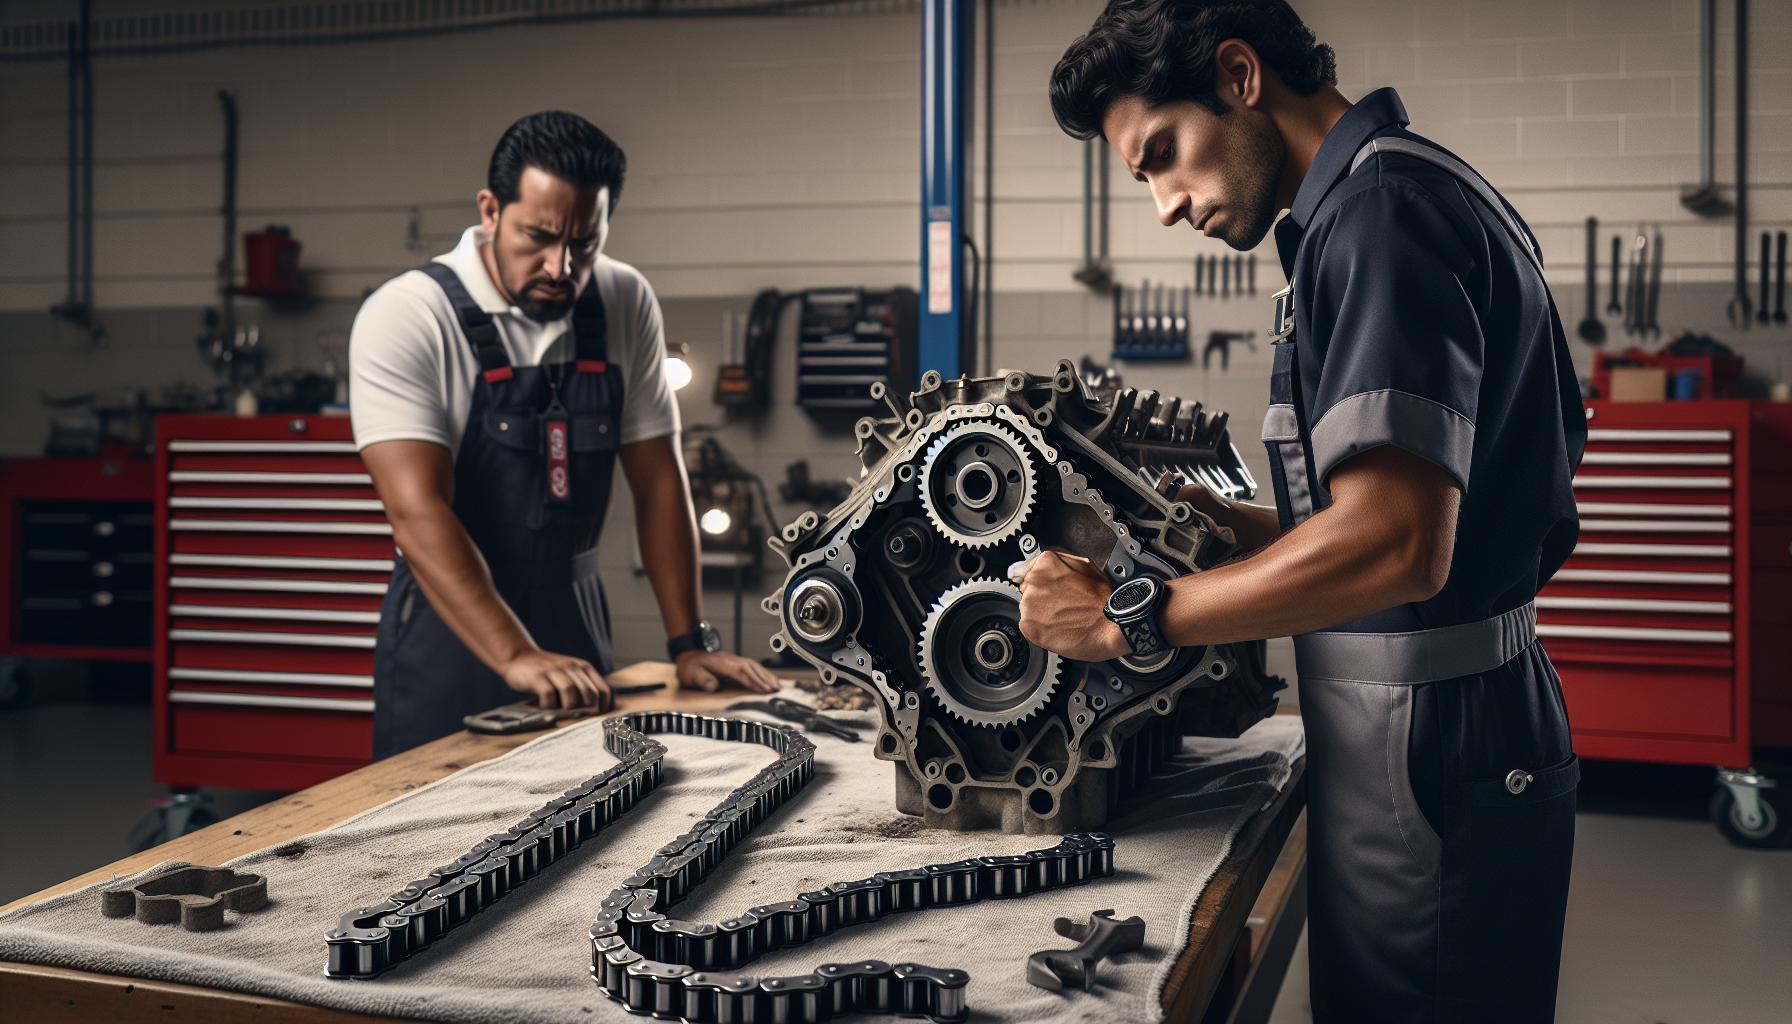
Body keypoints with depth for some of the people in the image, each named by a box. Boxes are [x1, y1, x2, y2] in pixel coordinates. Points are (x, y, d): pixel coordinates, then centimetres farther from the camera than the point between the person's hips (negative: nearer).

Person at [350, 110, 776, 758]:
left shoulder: (627, 305, -1)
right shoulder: (403, 317, -16)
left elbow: (657, 479, 2)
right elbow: (418, 511, -25)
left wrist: (690, 644, -3)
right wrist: (515, 656, -35)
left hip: (576, 630, 4)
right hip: (450, 637, -4)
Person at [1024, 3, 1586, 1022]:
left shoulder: (1381, 210, -17)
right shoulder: (1423, 193, 15)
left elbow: (1394, 547, -28)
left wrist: (1127, 617, -20)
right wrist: (1232, 524, 9)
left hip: (1427, 765, -10)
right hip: (1464, 737, 10)